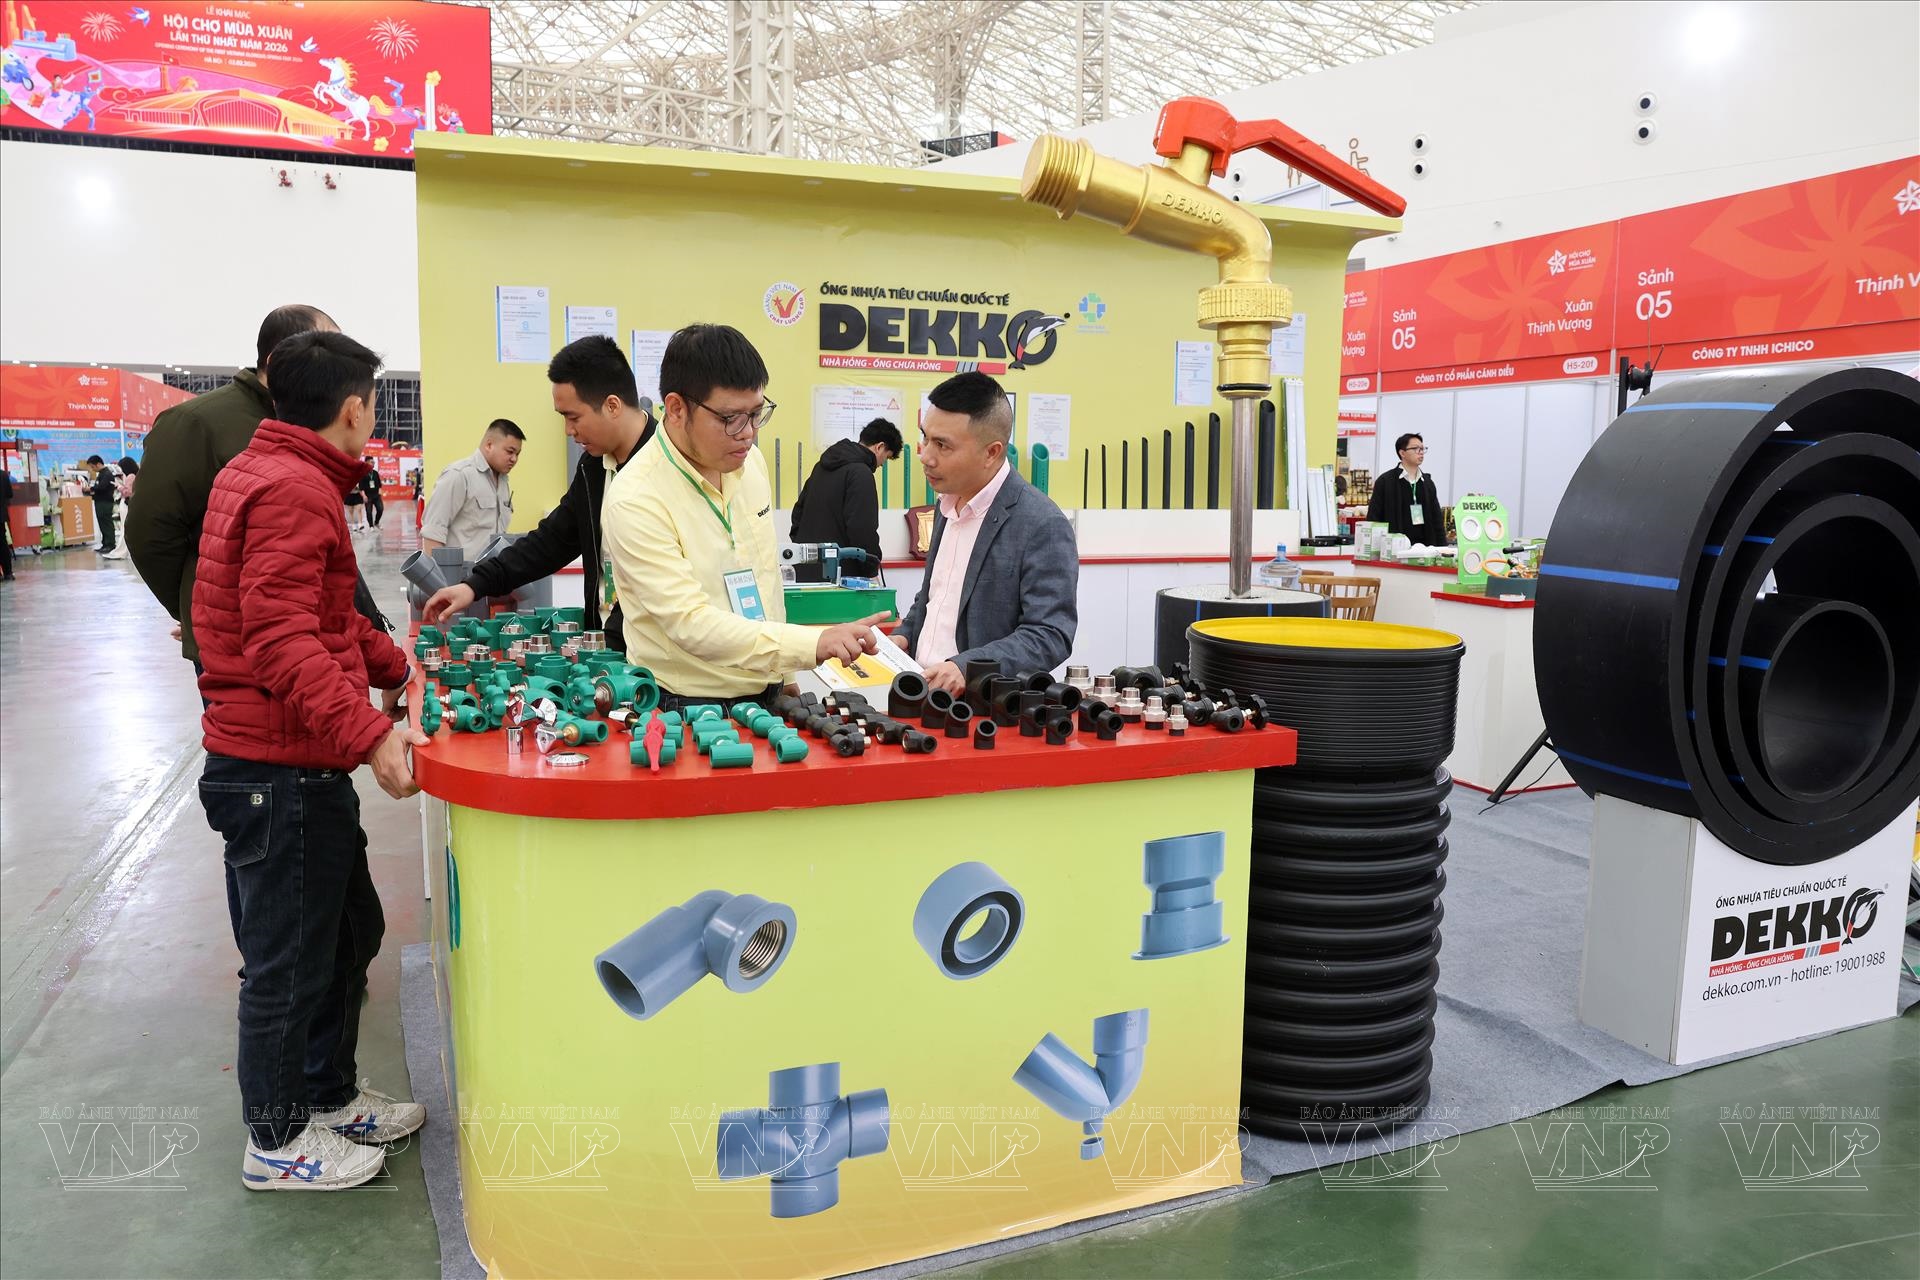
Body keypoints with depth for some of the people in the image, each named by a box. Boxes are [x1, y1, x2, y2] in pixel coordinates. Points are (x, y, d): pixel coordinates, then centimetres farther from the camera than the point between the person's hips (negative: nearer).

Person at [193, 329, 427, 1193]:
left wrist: (398, 667, 24)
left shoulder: (268, 471, 14)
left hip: (301, 768, 10)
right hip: (280, 772, -10)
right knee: (290, 958, 6)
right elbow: (284, 641, -28)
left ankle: (330, 1096, 37)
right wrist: (368, 733, -34)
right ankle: (276, 1143, 24)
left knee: (348, 928, 21)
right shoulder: (293, 490, -20)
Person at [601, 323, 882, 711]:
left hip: (768, 695, 5)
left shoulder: (751, 462, 5)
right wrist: (814, 643, -32)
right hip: (685, 707, -4)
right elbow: (691, 624, -24)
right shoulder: (635, 500, -16)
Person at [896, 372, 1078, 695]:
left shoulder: (1042, 525, -13)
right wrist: (904, 636, 7)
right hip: (918, 691, 6)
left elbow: (1050, 637, -16)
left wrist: (967, 667, -27)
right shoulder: (950, 503, 12)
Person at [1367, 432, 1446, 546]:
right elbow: (1373, 519, -3)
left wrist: (1443, 549, 8)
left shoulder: (1427, 482, 14)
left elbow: (1437, 519, 16)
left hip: (1424, 548, 4)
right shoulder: (1385, 482, -1)